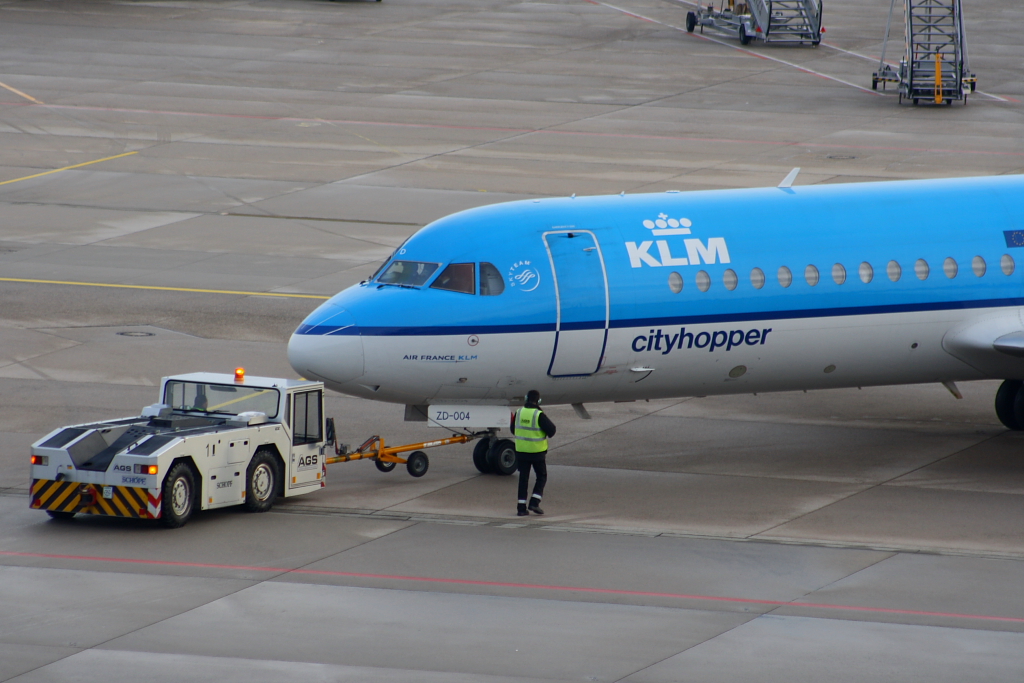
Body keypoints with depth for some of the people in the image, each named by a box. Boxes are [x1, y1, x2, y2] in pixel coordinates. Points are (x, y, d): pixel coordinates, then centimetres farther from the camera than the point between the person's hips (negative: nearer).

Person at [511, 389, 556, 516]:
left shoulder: (519, 413, -1)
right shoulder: (539, 415, -16)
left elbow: (513, 429, 11)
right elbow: (551, 430, -14)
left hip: (521, 451, 4)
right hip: (537, 452, -4)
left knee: (523, 478, 10)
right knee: (541, 477, 11)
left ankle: (521, 507, 6)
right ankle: (534, 502, -2)